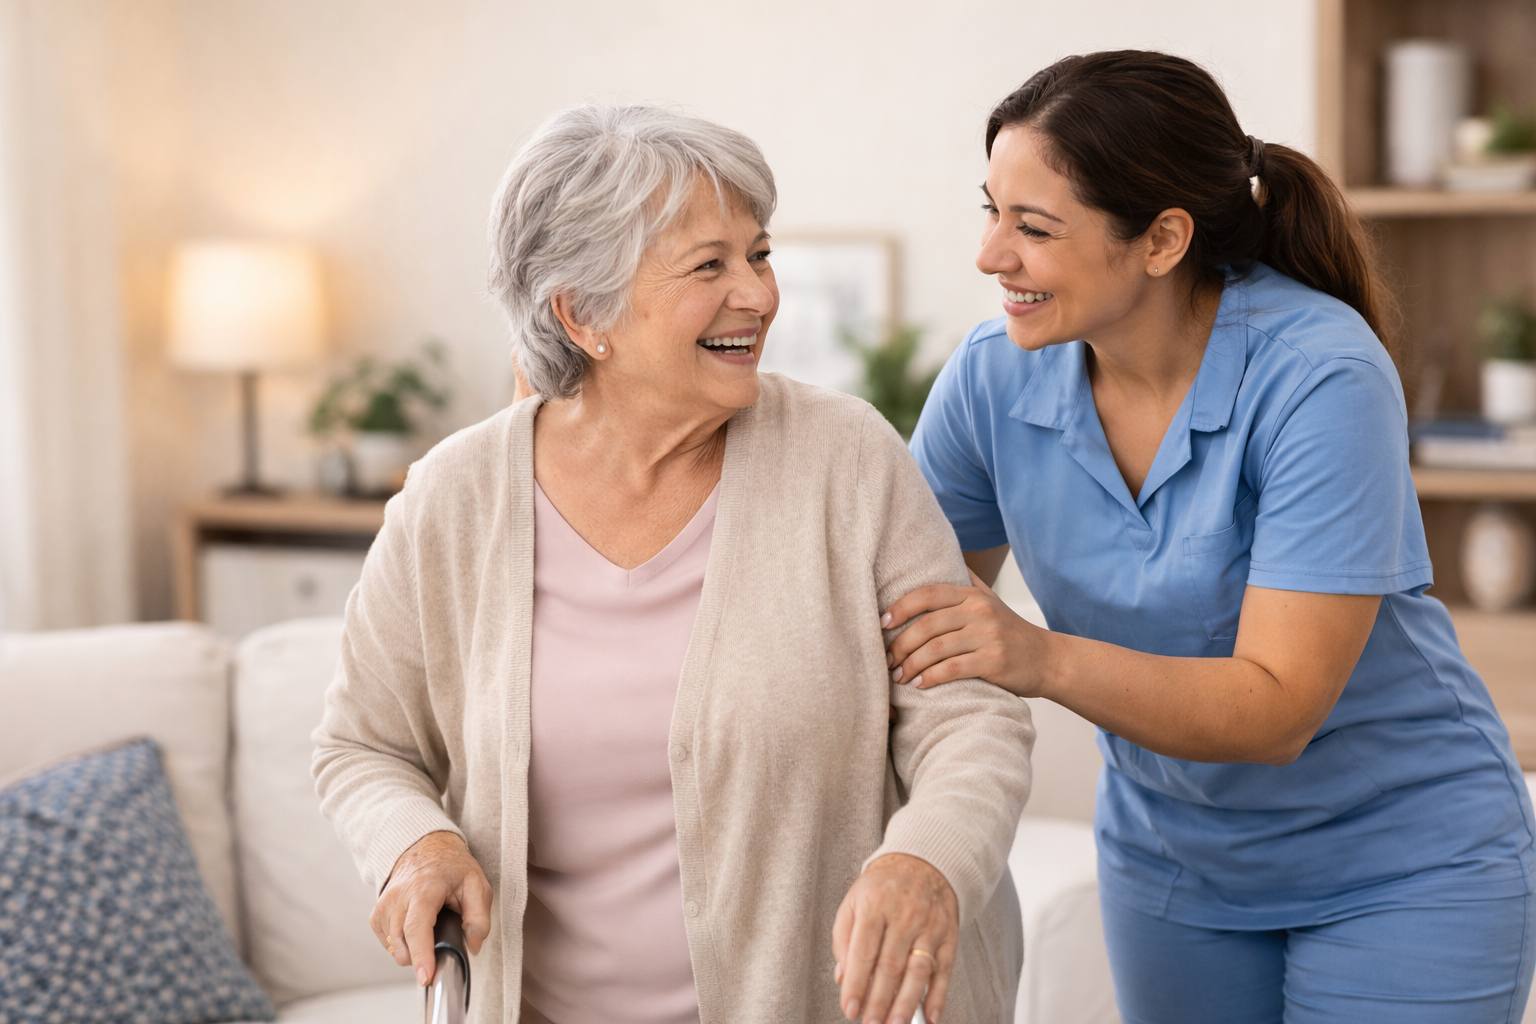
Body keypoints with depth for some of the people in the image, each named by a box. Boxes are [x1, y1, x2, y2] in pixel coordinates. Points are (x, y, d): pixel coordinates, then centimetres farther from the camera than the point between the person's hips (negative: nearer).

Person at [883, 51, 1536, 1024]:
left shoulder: (1323, 379, -27)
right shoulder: (994, 378, -12)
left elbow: (1279, 708, -30)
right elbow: (904, 605, -1)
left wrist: (1046, 662, -42)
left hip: (1402, 870, -4)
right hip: (1170, 863, 5)